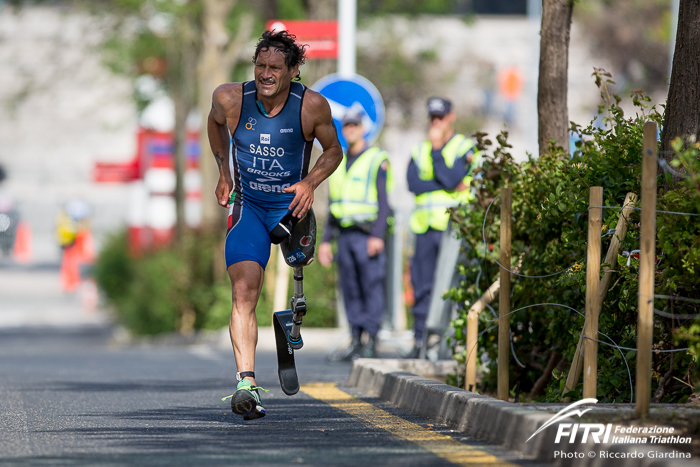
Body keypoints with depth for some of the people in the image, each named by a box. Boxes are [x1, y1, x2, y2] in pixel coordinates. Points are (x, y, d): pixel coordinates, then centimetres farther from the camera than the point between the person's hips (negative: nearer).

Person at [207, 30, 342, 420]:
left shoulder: (312, 105, -14)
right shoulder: (230, 99, -11)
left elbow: (334, 151, 1)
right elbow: (216, 122, 13)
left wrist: (310, 182, -16)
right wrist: (224, 172, 7)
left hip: (290, 204, 1)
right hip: (247, 207, -1)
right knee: (244, 292, -16)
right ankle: (247, 383, -24)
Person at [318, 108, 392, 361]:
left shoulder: (377, 160, -3)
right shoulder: (338, 163, 16)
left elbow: (383, 201, -9)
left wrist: (377, 236, -19)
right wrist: (325, 240, 14)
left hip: (367, 235, -6)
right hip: (345, 235, 6)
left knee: (372, 288, -6)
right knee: (351, 291, 6)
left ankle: (371, 343, -5)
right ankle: (356, 342, 9)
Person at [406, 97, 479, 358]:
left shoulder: (465, 148, 3)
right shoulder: (420, 150, 18)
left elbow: (452, 180, -12)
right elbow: (412, 182, 1)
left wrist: (437, 149, -8)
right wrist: (449, 185, -8)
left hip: (453, 226, -5)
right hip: (425, 227, 5)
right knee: (422, 285, 4)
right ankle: (421, 340, 8)